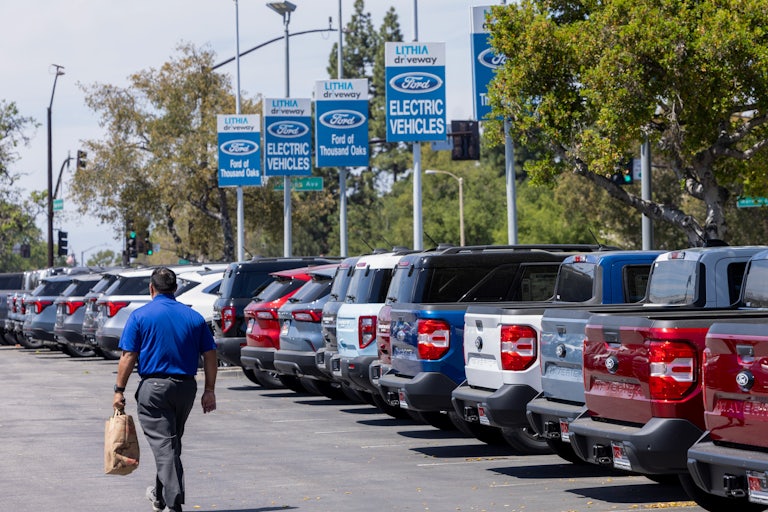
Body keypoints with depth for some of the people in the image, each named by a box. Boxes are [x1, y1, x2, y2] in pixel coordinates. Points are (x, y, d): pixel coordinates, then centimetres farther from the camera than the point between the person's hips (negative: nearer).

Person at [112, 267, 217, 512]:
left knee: (163, 445, -5)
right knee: (172, 442, 19)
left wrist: (119, 390, -1)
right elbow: (210, 356, 4)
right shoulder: (194, 317, 6)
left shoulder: (140, 316, -4)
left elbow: (128, 357, -7)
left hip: (154, 386, -4)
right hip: (186, 386, 4)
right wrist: (209, 390, 9)